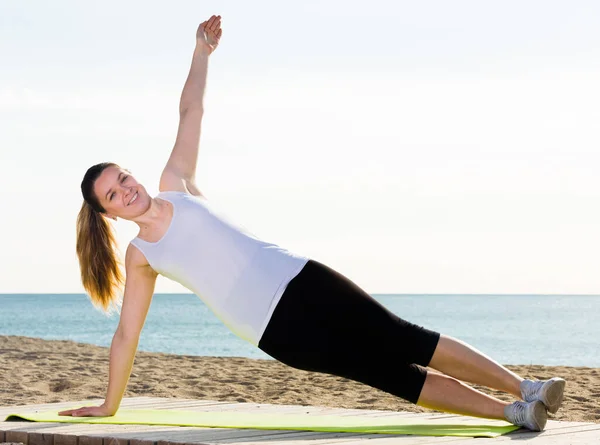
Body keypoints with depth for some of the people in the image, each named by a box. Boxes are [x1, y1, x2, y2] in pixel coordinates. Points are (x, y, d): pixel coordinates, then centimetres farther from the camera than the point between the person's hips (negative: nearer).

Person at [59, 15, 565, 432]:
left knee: (406, 342, -9)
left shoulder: (175, 186, 11)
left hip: (297, 280, 2)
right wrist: (109, 405, 14)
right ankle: (514, 412, -10)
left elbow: (191, 113, 13)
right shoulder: (140, 257, 7)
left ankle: (524, 389, -9)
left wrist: (201, 51, 8)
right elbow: (126, 334, 12)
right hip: (277, 330, -2)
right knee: (398, 377, -9)